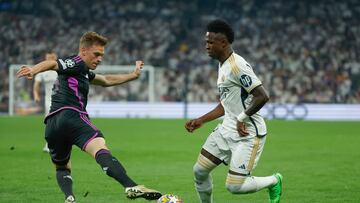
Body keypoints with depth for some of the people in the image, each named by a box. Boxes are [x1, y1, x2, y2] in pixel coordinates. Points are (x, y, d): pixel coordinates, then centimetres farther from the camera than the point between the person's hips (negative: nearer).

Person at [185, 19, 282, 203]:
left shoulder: (237, 66, -19)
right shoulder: (222, 65, 13)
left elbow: (262, 96, -25)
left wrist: (242, 119, -20)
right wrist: (201, 120, 18)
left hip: (248, 133, -9)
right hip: (227, 129, 9)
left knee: (234, 186, -10)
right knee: (199, 170, 5)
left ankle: (273, 181, 17)